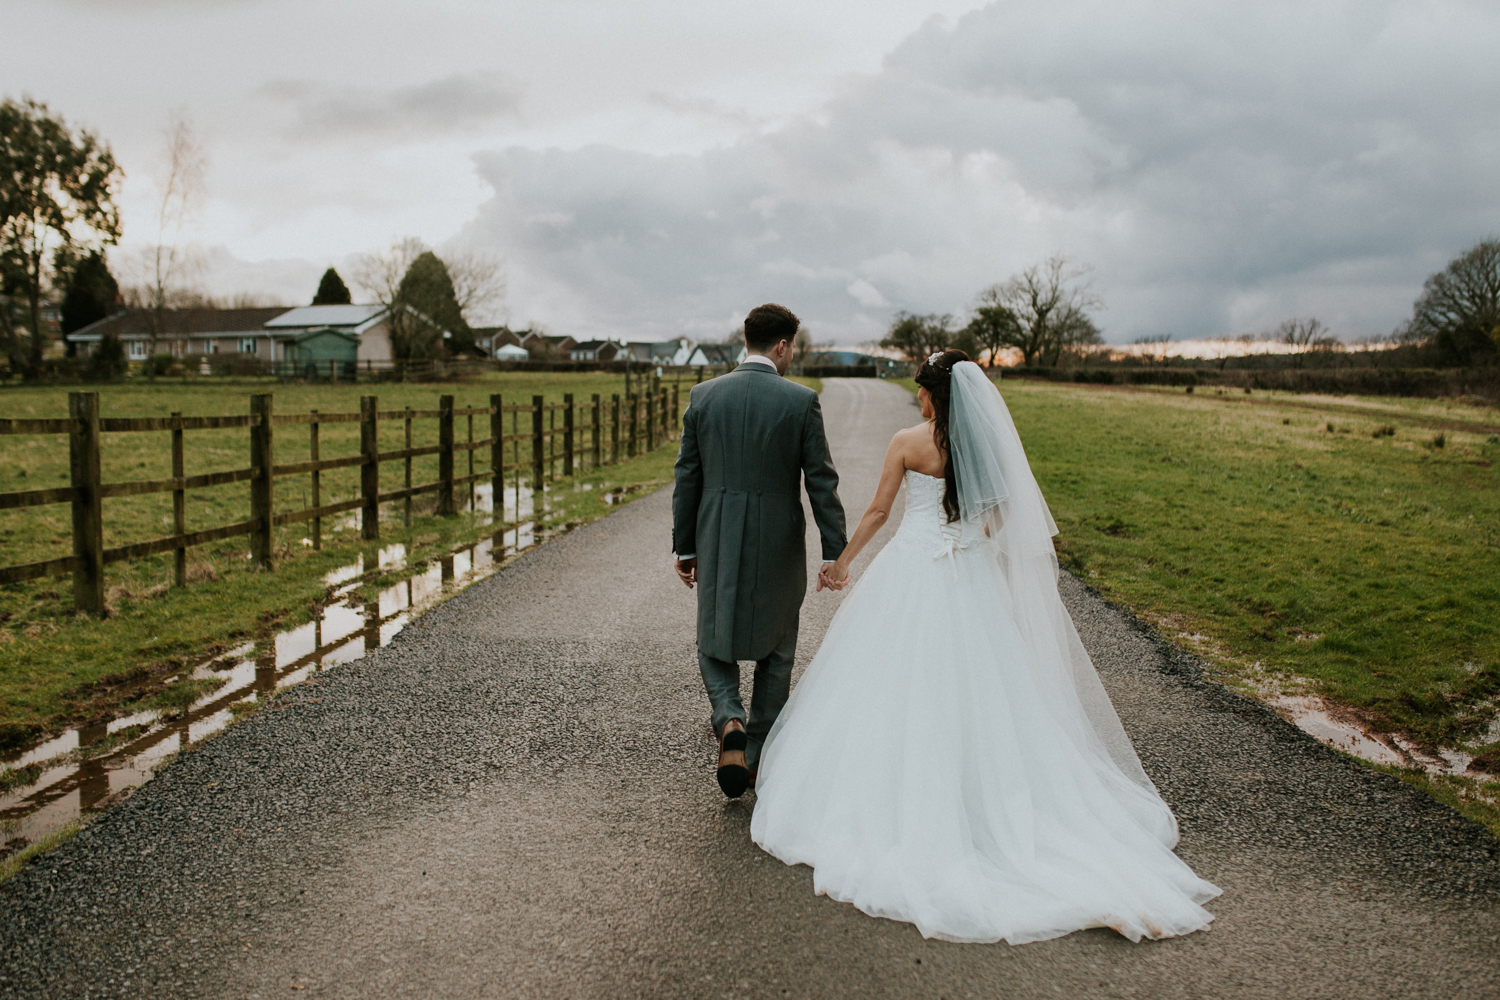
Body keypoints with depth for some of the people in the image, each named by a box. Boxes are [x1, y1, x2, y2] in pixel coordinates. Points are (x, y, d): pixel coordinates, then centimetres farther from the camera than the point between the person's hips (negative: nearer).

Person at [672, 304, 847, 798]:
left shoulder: (704, 395, 0)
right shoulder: (801, 400, -8)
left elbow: (687, 478, 3)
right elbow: (821, 482, -8)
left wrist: (685, 547, 11)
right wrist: (835, 552, -2)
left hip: (717, 541, 2)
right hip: (778, 544, -1)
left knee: (715, 645, 17)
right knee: (776, 651, 15)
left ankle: (730, 723, -10)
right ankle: (758, 758, 22)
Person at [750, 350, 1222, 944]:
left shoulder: (907, 442, -9)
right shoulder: (988, 444, 1)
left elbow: (877, 512, -3)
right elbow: (998, 522, 5)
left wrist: (842, 562, 9)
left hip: (912, 571, -4)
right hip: (970, 578, 4)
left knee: (903, 687, 5)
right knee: (975, 690, 12)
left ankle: (905, 799, 12)